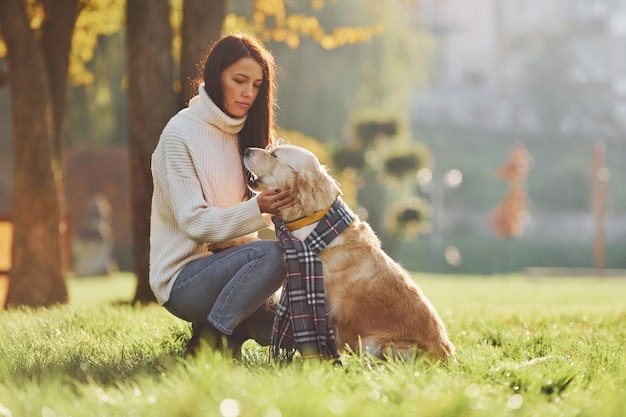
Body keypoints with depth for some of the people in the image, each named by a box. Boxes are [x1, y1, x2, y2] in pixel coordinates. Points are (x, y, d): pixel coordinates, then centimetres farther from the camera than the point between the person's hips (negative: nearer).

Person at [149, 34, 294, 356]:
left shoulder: (244, 135, 11)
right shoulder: (180, 134, -10)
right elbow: (194, 222, -16)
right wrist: (257, 209, -31)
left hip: (225, 263, 7)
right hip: (182, 280, -7)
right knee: (271, 254, -31)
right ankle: (207, 342, -18)